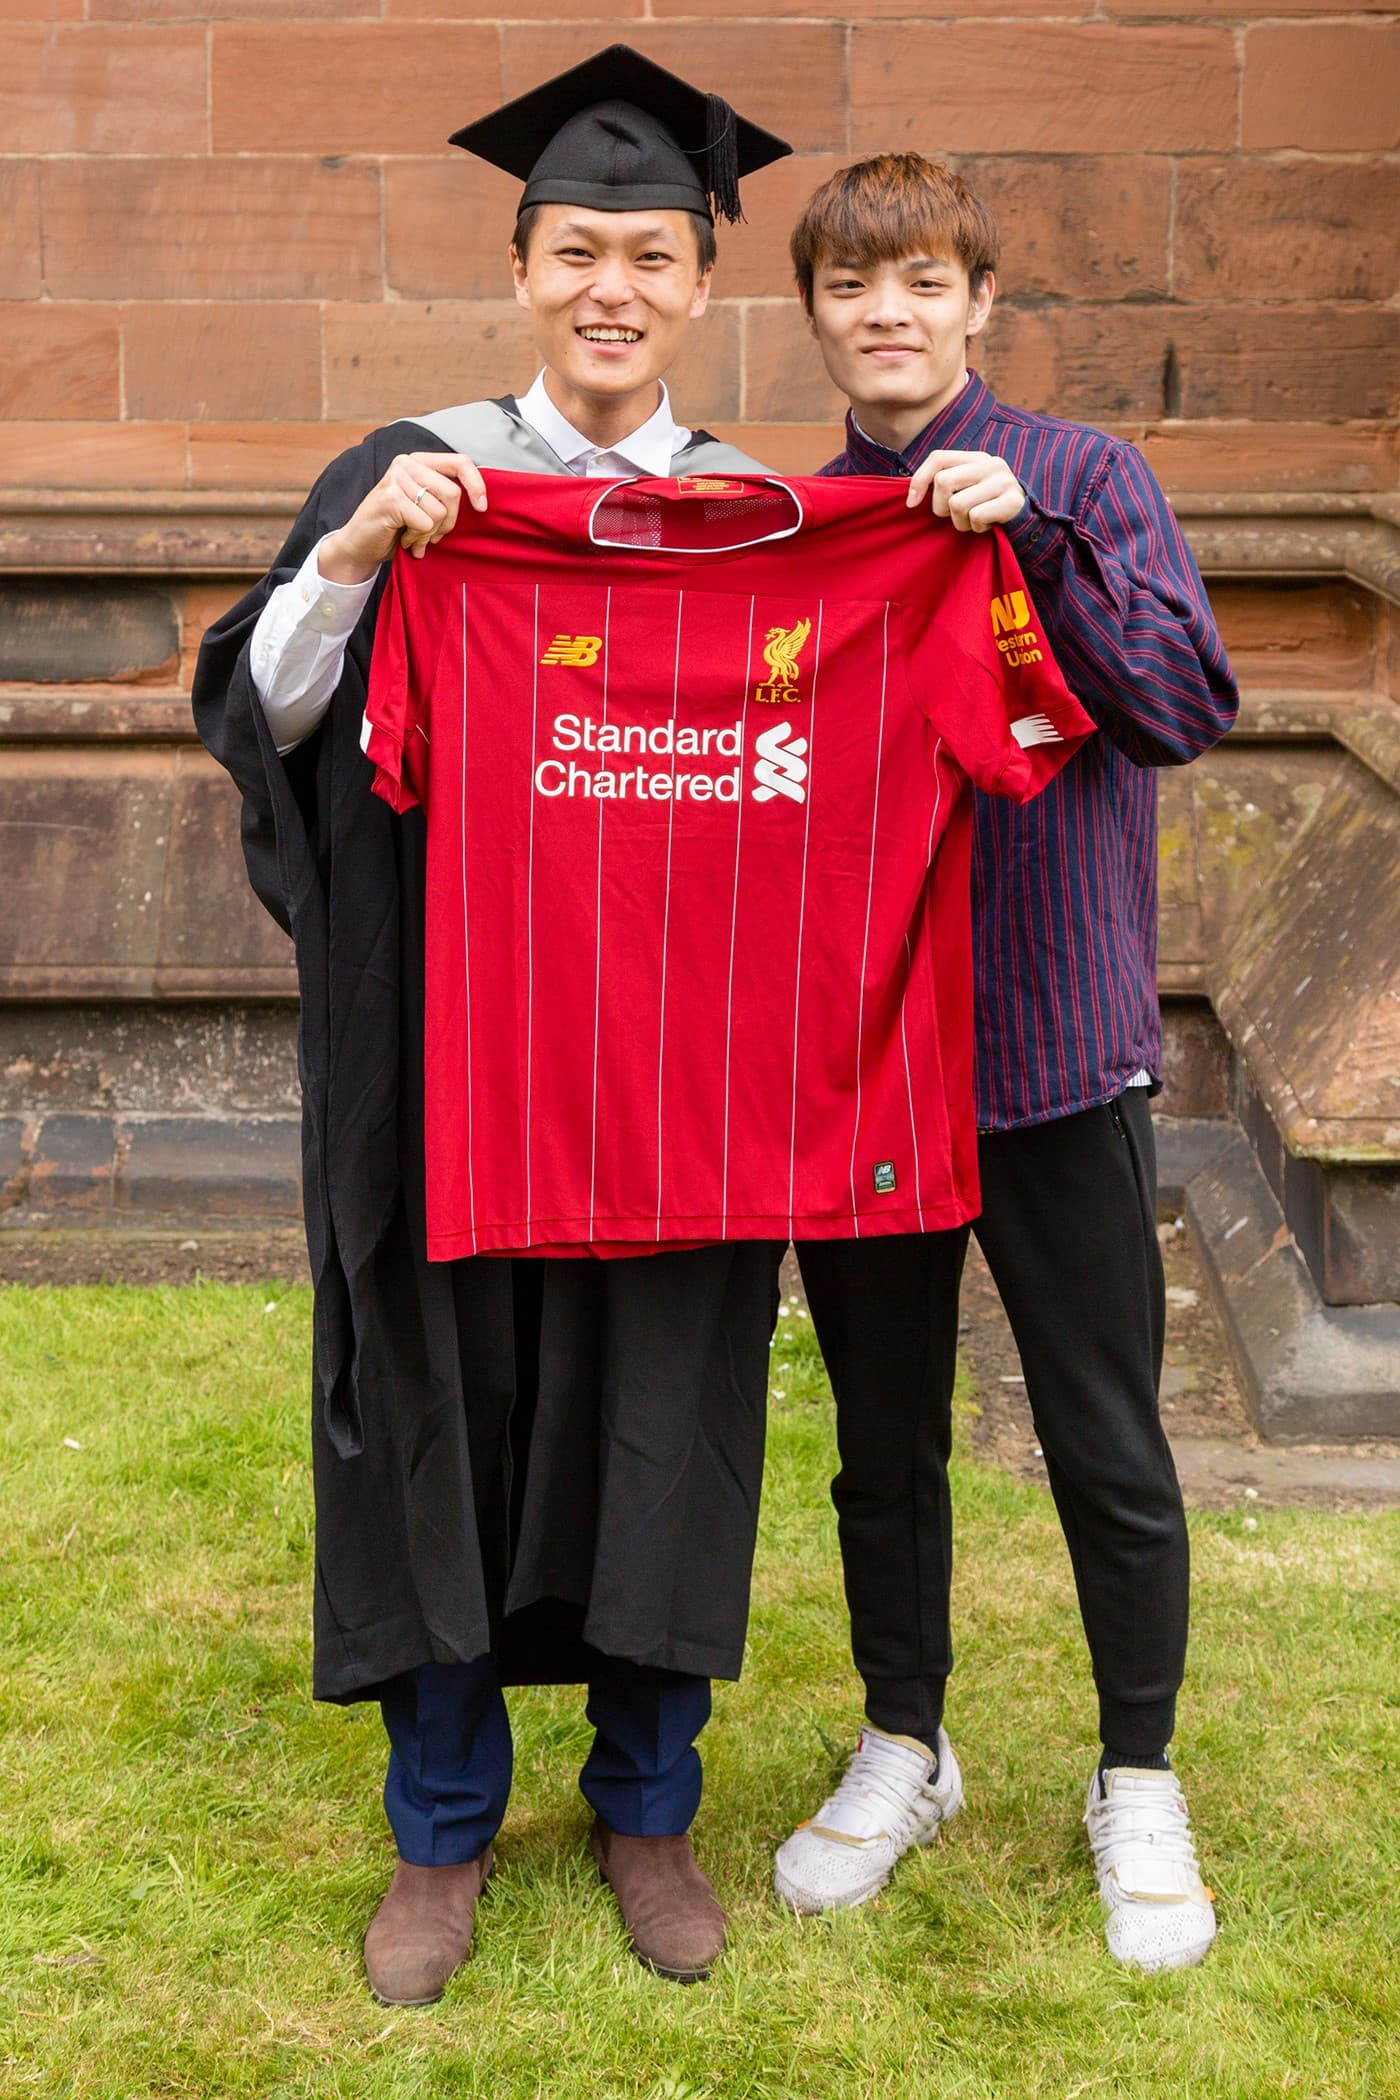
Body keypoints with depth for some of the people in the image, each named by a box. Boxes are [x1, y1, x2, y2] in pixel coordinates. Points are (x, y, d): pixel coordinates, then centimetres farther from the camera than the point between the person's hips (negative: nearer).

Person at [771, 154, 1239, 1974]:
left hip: (1053, 1039, -3)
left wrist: (1034, 539, -24)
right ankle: (904, 1750, 35)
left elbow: (1190, 704, -14)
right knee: (882, 1433, 16)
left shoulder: (1078, 479, -3)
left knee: (1106, 1445, 6)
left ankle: (1137, 1782, 27)